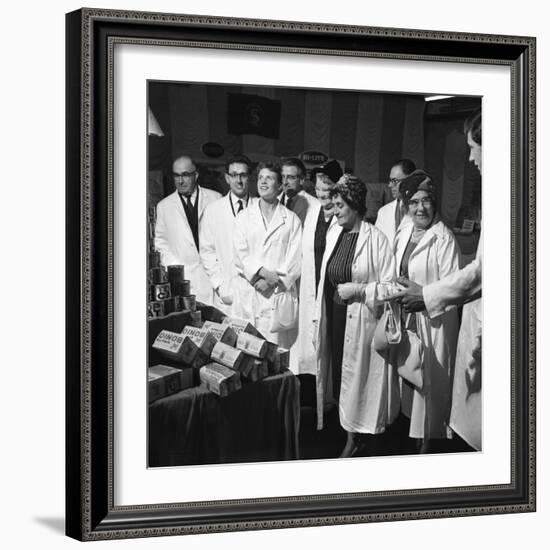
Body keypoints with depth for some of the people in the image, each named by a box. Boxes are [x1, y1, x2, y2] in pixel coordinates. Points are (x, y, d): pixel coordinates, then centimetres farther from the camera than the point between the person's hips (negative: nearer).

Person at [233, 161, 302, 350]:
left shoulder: (292, 220, 10)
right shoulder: (244, 217, 14)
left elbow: (295, 258, 1)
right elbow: (240, 254, 3)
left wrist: (272, 282, -10)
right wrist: (262, 272, -12)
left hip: (280, 295, -1)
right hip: (249, 297, 1)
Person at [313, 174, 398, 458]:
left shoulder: (376, 239, -11)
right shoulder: (333, 233, 8)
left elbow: (389, 285, -11)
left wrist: (357, 290, -19)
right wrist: (319, 314, 11)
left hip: (360, 320, -6)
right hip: (334, 318, 6)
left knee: (357, 377, 1)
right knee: (338, 374, 8)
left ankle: (355, 437, 14)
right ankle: (348, 432, 20)